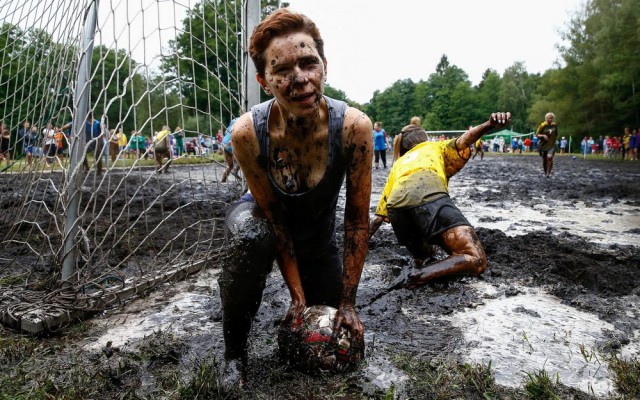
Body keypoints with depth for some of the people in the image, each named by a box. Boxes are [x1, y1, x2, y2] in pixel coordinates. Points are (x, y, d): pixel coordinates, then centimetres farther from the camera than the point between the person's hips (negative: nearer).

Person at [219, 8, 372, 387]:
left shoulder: (354, 127, -31)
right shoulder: (248, 132, -31)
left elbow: (357, 220, -22)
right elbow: (273, 215, -21)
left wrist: (348, 302, -16)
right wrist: (297, 294, -20)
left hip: (319, 232, 2)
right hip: (262, 218, -1)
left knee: (345, 340, 3)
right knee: (250, 235, -39)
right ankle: (234, 353, -14)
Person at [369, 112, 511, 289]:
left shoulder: (398, 164, 42)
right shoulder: (436, 147, 34)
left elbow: (380, 214, 44)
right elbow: (461, 142, 9)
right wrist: (489, 125, -9)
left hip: (397, 206, 5)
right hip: (428, 197, -4)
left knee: (423, 257, 29)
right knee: (476, 260, -8)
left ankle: (422, 266, -1)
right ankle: (420, 275, -26)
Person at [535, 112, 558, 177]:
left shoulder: (554, 125, 4)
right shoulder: (542, 125, -8)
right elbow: (537, 134, -6)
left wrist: (555, 139, 14)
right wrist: (543, 135, -21)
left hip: (552, 145, 1)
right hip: (543, 145, -1)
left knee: (550, 157, -23)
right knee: (544, 160, 7)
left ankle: (548, 172, -15)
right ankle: (545, 173, 29)